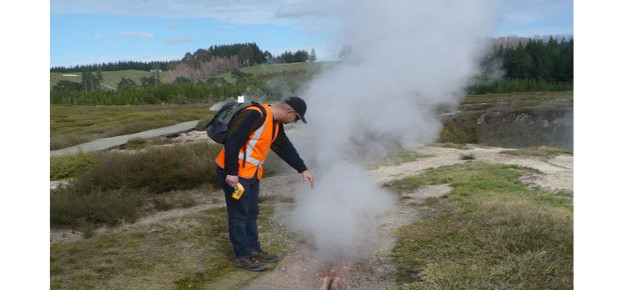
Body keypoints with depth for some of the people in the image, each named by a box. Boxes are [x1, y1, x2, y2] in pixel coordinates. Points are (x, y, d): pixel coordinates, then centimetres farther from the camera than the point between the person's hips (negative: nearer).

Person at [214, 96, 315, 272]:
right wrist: (231, 172, -24)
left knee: (251, 214, 17)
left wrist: (302, 169, 17)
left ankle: (253, 249, 30)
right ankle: (242, 256, 13)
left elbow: (285, 147, 19)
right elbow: (232, 141, -25)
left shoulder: (276, 125, 10)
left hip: (251, 174, 10)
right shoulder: (255, 115, -22)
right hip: (234, 174, -9)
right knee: (239, 215, 1)